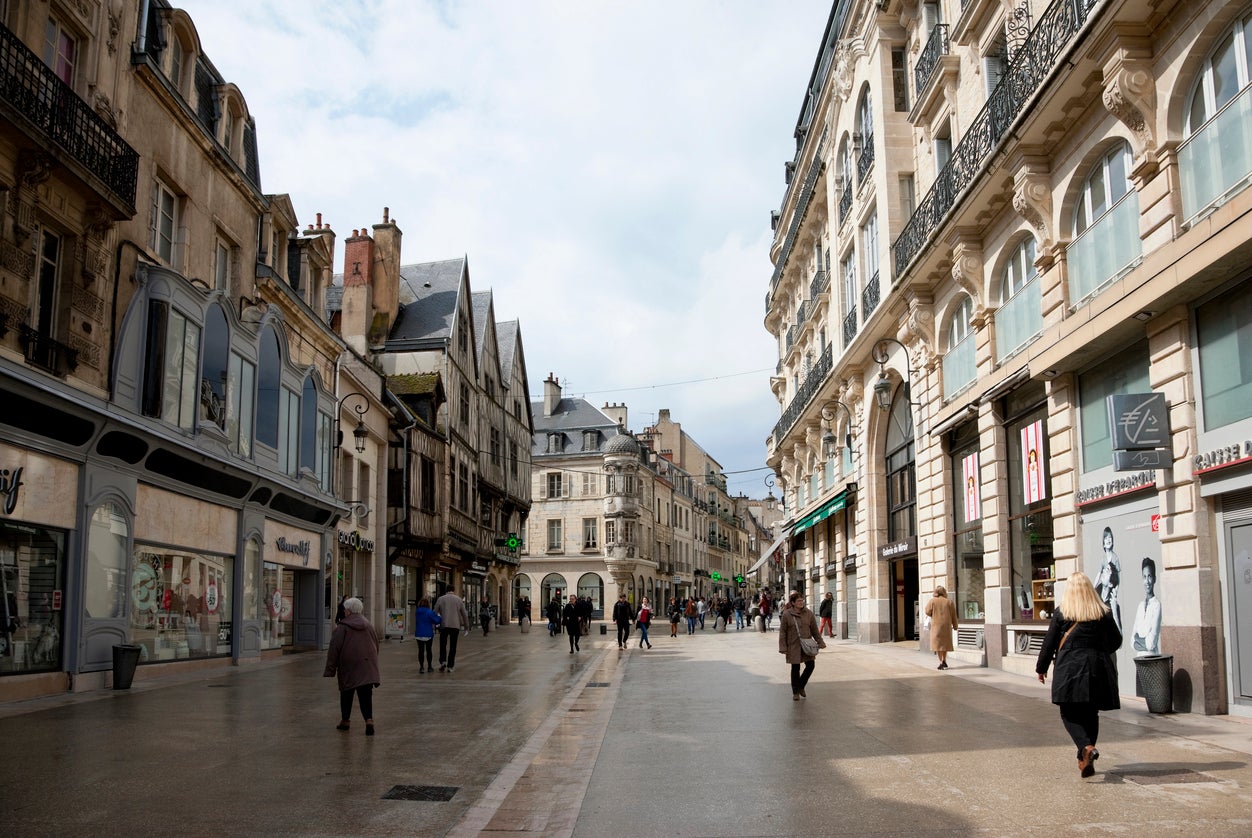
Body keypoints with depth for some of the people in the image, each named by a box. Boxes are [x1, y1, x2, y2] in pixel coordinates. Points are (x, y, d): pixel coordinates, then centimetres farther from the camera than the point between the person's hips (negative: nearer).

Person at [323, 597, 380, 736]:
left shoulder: (342, 628, -7)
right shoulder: (368, 625, 8)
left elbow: (334, 649, -8)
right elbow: (376, 645, 16)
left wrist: (330, 669, -3)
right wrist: (373, 662, 28)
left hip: (348, 667, -3)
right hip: (367, 667, 3)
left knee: (346, 694, 14)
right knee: (366, 695, 0)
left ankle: (345, 720, 24)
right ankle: (369, 720, -17)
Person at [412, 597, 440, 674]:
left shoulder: (416, 612, 3)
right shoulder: (429, 612, -14)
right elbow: (437, 621, -15)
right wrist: (437, 615, 5)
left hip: (419, 634, 3)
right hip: (428, 634, -3)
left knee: (421, 651, 6)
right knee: (429, 650, 12)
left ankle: (421, 667, 1)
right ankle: (429, 667, 20)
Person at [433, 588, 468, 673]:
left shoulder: (440, 599, 4)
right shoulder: (459, 600, 5)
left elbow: (435, 613, 3)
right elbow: (464, 615, 8)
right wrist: (467, 626, 19)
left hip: (444, 625, 0)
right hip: (455, 626, 0)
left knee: (443, 645, 10)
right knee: (453, 646, 8)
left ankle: (443, 661, -11)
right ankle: (450, 666, 6)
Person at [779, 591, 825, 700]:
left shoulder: (808, 613, 2)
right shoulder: (786, 615, -6)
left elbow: (815, 630, 9)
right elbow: (782, 632, -3)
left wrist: (820, 642, 7)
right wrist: (783, 647, -7)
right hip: (793, 646, -3)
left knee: (811, 665, -2)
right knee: (795, 668, 4)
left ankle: (801, 686, 21)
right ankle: (795, 692, 18)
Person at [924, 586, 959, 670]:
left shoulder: (932, 601, -4)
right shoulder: (949, 602, 1)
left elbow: (928, 612, -5)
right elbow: (953, 616, 3)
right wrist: (955, 626, 11)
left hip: (936, 625, -2)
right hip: (946, 625, 2)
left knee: (938, 643, 1)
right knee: (945, 643, 17)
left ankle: (941, 662, -5)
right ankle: (944, 661, 17)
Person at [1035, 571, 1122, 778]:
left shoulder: (1061, 613, -4)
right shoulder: (1104, 611, 4)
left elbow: (1049, 643, -1)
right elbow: (1116, 640, 13)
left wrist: (1041, 667, 11)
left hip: (1070, 668, -3)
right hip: (1098, 668, 3)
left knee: (1070, 714, 2)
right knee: (1091, 714, 13)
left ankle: (1086, 747, -22)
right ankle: (1084, 760, 14)